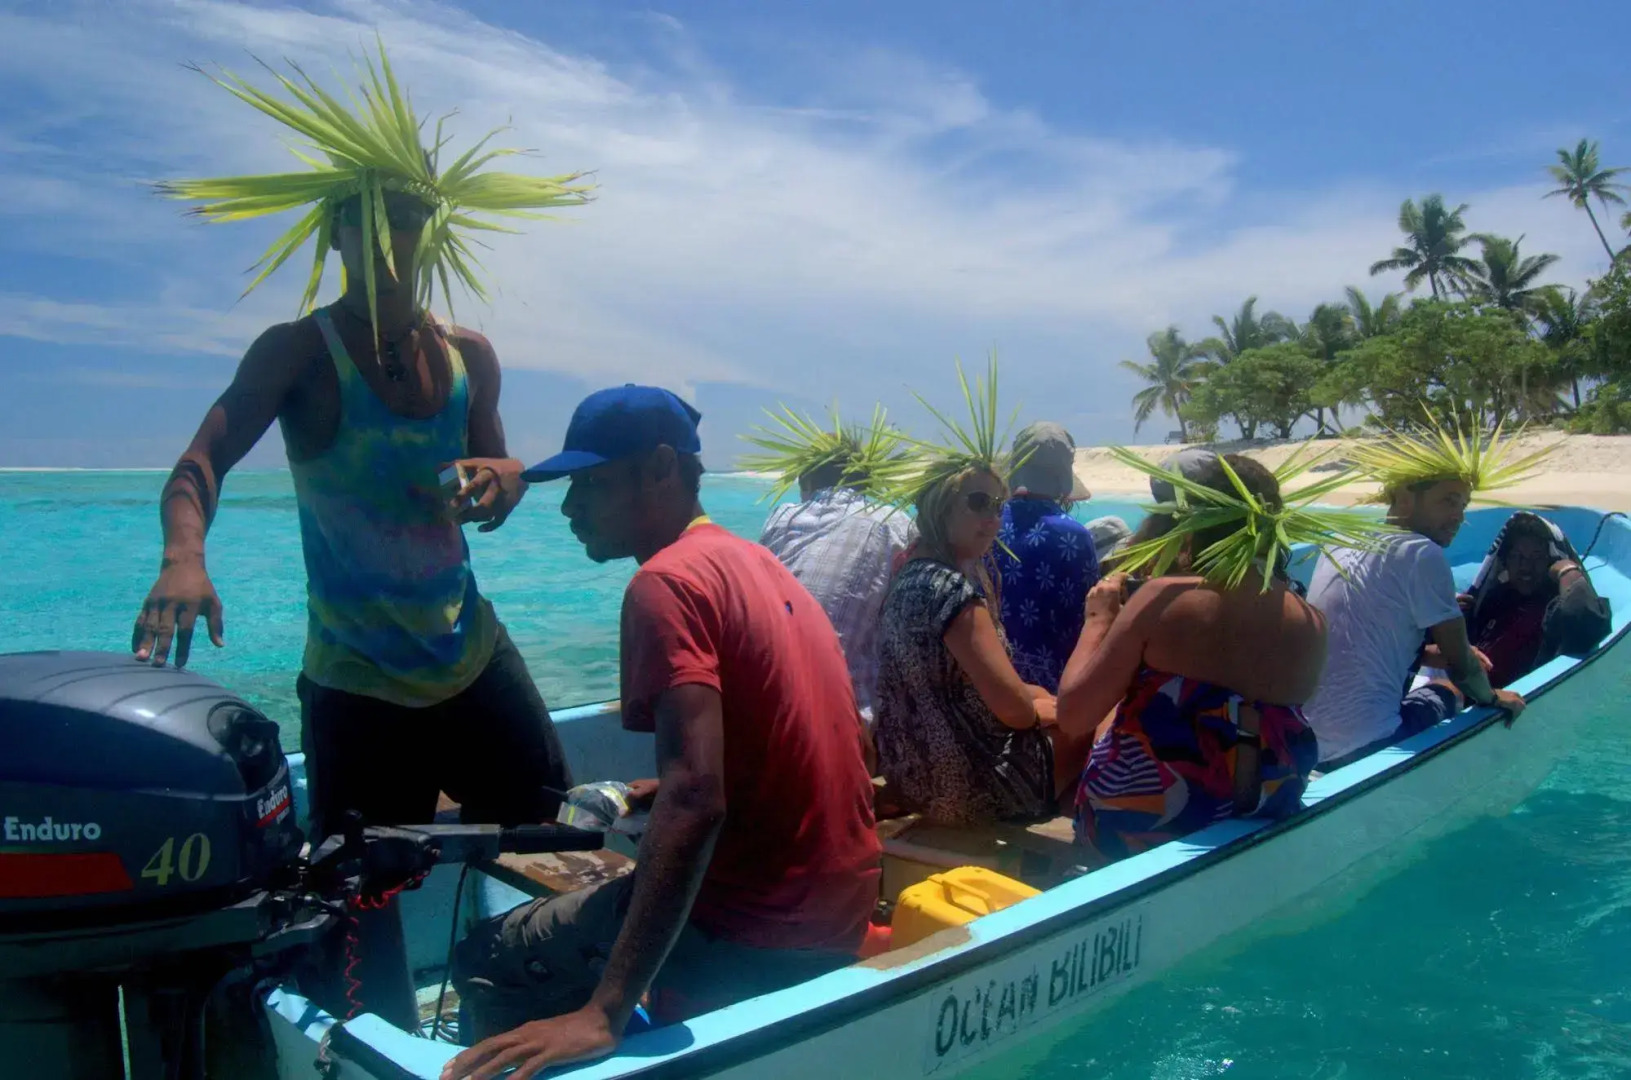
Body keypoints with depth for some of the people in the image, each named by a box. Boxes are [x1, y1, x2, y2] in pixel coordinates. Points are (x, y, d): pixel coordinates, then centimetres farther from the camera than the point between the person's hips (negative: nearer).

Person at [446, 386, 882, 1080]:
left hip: (754, 932, -9)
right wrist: (643, 794, 29)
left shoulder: (667, 582, -18)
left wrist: (605, 1013, -32)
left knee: (485, 967, 2)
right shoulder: (759, 563, 9)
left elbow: (695, 797, -30)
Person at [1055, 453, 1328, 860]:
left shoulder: (1165, 596, -17)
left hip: (1134, 825, -4)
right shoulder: (1311, 626, -5)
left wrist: (1099, 619, -2)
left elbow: (1072, 715, -15)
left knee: (1109, 712, 26)